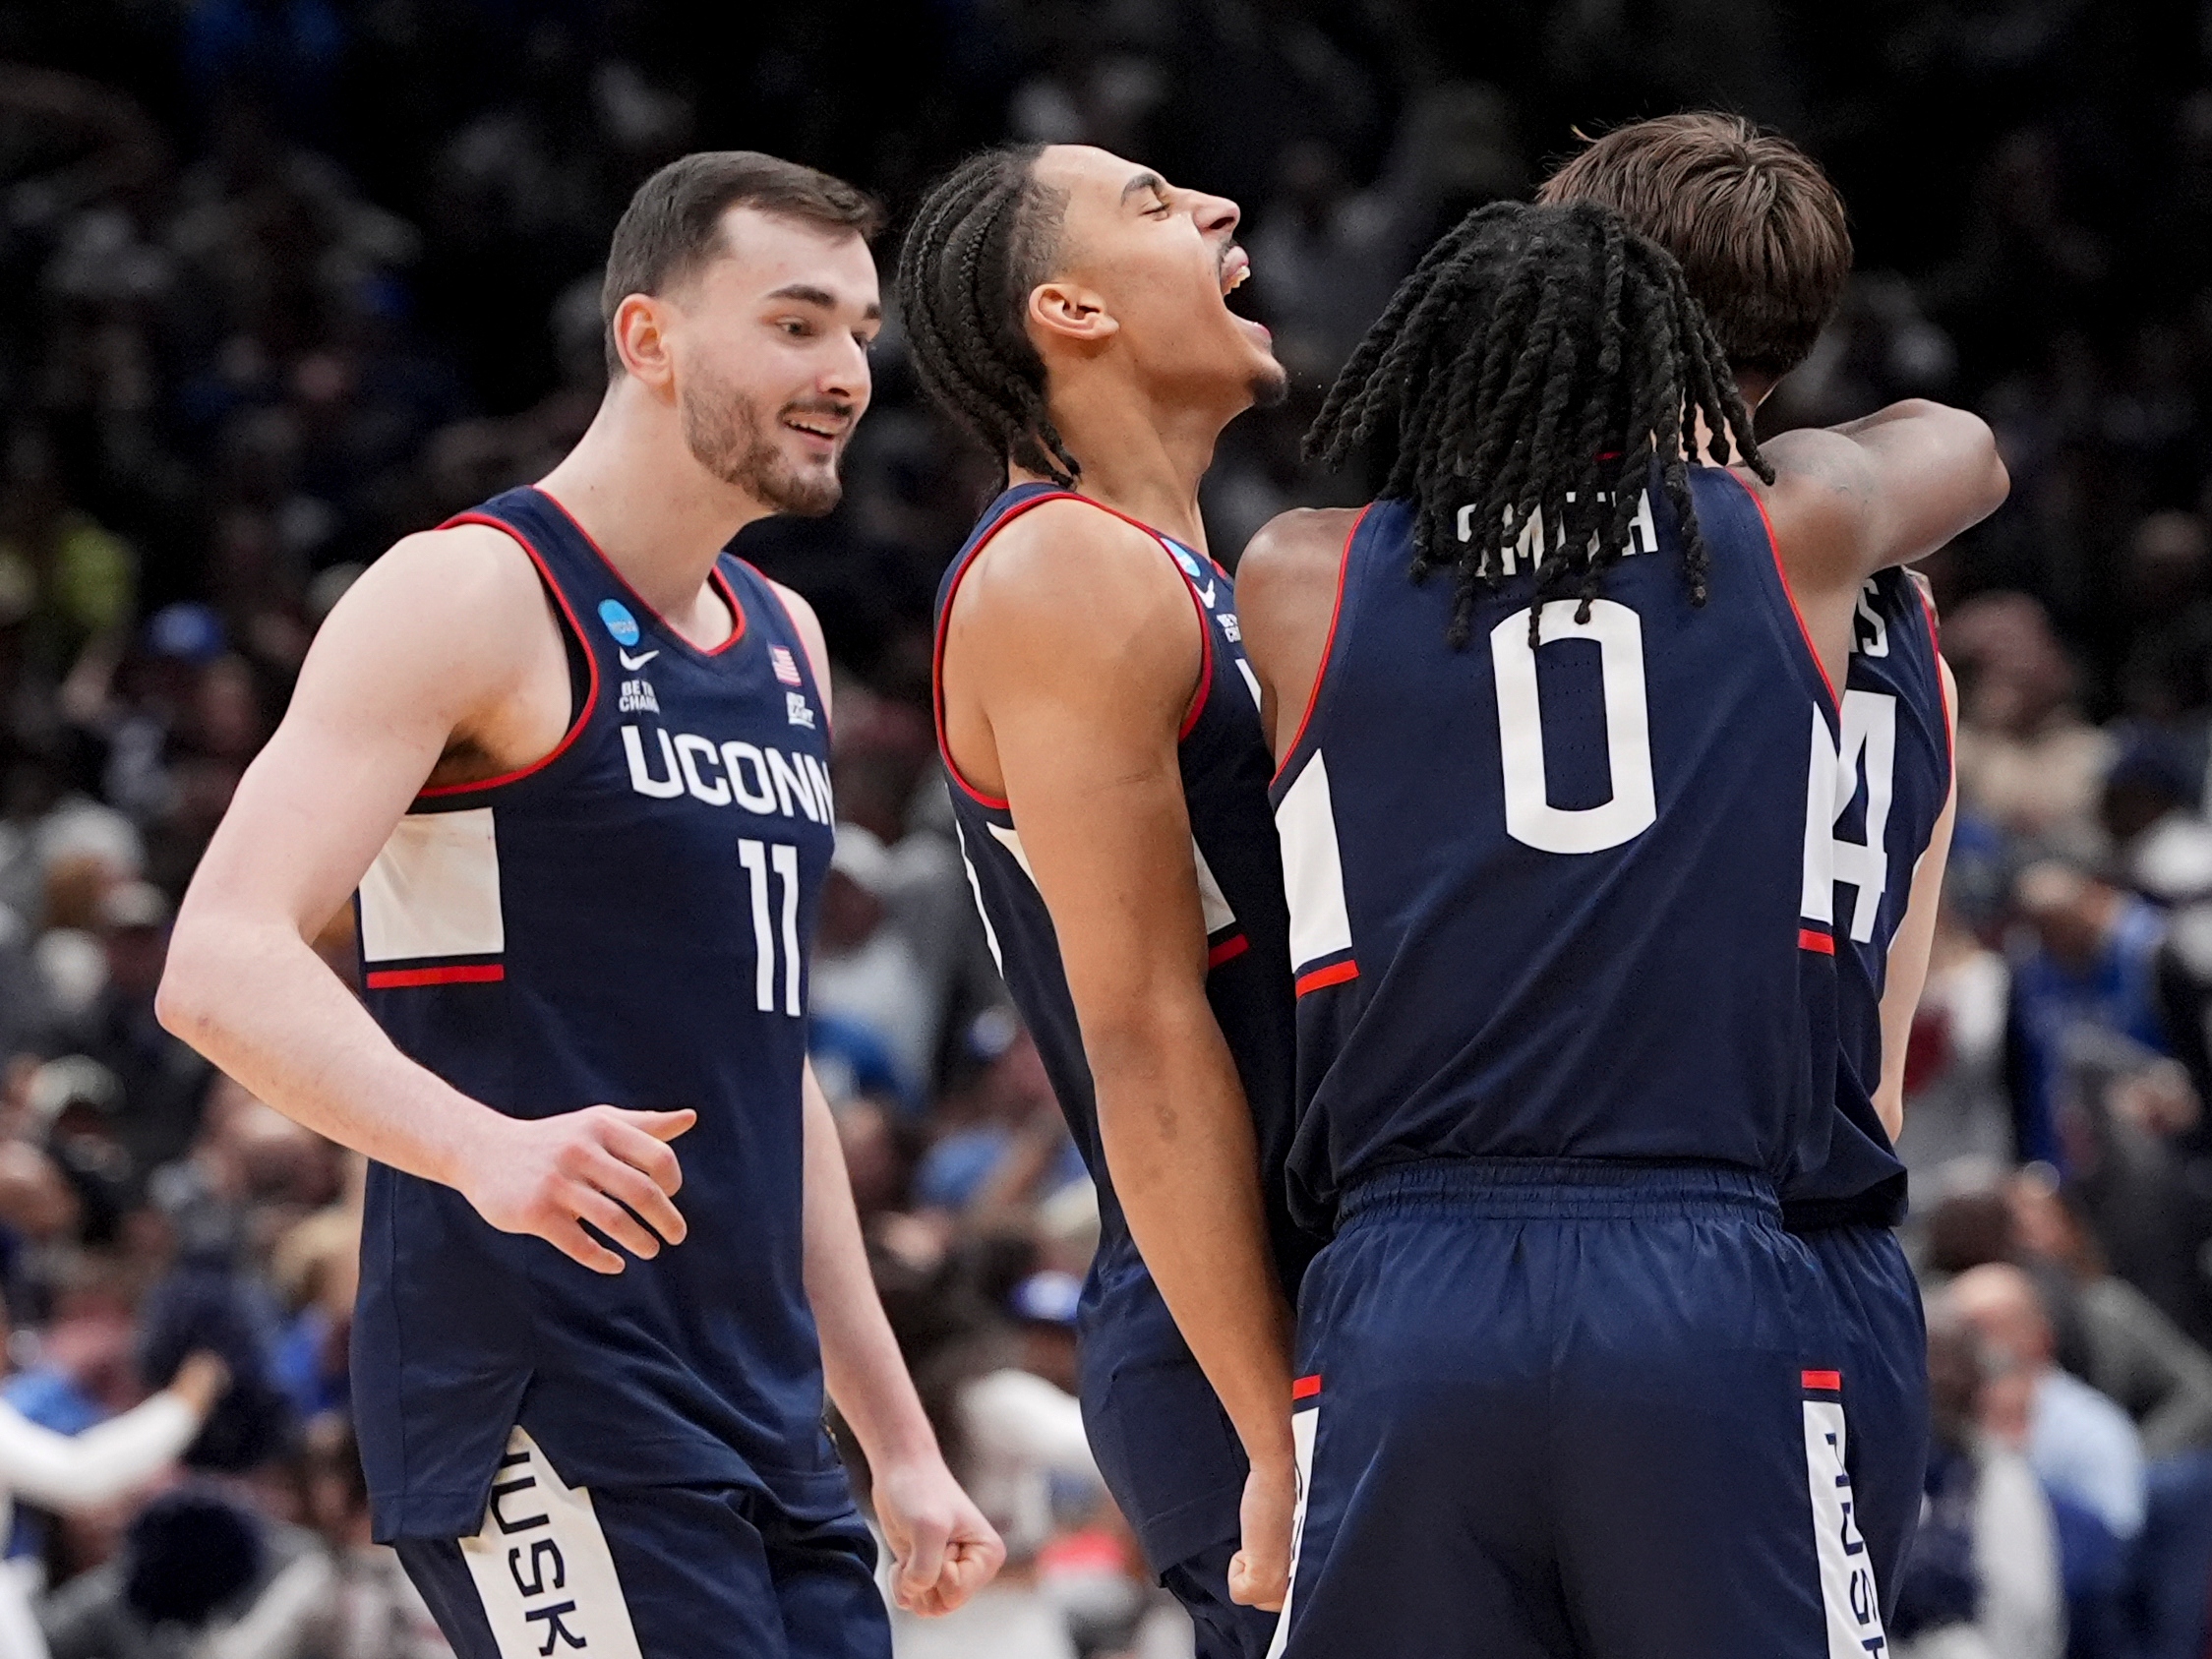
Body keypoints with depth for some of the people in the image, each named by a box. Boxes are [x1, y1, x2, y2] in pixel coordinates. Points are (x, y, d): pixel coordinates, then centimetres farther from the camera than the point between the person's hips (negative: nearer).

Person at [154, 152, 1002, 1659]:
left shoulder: (784, 643, 19)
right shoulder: (474, 598, -7)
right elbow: (221, 966, -19)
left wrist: (900, 1439, 23)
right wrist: (485, 1147, -36)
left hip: (760, 1417, 9)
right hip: (542, 1413, -8)